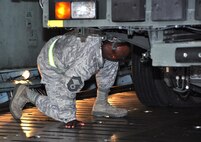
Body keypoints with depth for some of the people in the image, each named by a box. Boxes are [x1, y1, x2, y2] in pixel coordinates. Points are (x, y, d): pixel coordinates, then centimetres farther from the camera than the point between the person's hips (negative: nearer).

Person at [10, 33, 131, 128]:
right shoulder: (87, 61, -42)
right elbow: (68, 88, -34)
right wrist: (70, 119, -28)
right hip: (51, 65, -7)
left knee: (111, 64, -5)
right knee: (63, 114, -10)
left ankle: (101, 105, 8)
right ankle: (26, 94, 7)